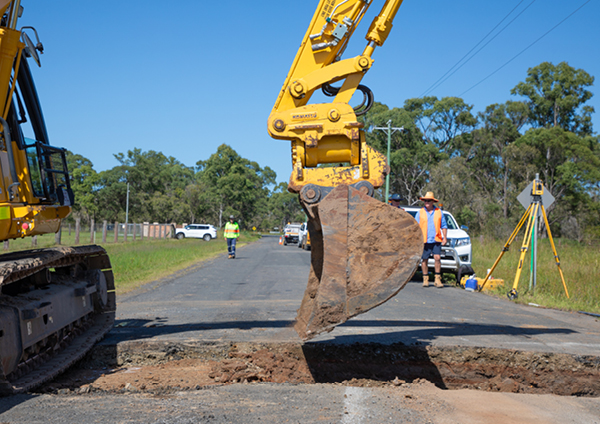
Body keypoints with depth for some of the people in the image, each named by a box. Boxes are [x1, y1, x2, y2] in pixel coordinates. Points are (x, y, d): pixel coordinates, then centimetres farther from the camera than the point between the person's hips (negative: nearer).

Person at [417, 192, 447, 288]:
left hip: (436, 240, 0)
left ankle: (437, 279, -6)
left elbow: (444, 226, 15)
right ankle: (425, 279, 13)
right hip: (424, 241, 0)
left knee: (437, 258, -12)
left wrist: (444, 237, 4)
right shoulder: (420, 212, 8)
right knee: (424, 260, 1)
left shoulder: (439, 212, 11)